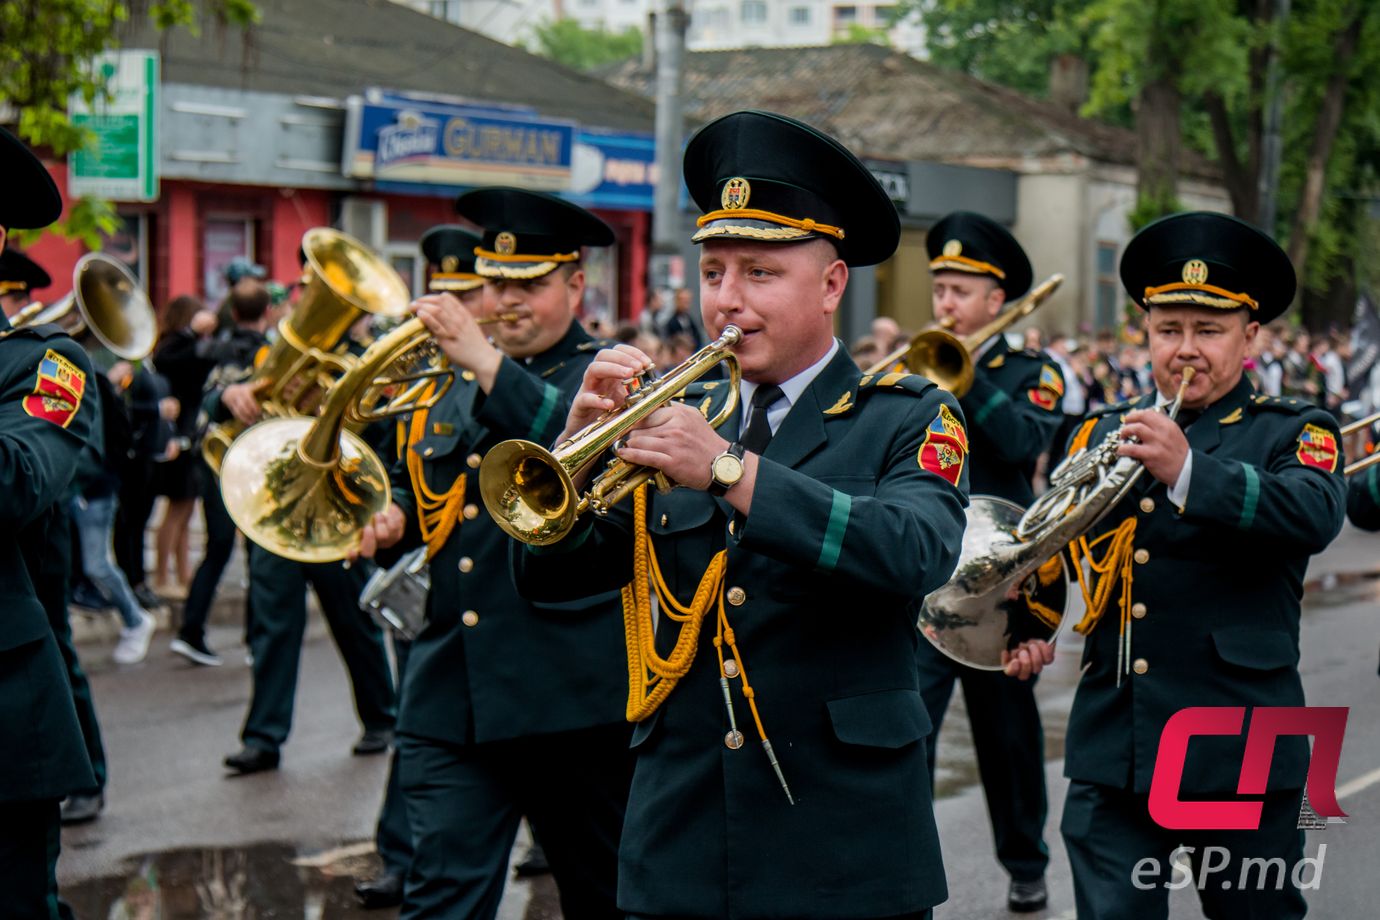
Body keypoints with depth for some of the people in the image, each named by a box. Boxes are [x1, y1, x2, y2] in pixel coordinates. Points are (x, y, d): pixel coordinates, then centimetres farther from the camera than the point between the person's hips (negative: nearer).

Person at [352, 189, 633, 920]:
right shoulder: (457, 388, 18)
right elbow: (416, 484, 27)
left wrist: (484, 358, -26)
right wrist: (391, 518, 4)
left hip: (574, 694, -4)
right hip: (451, 695, 5)